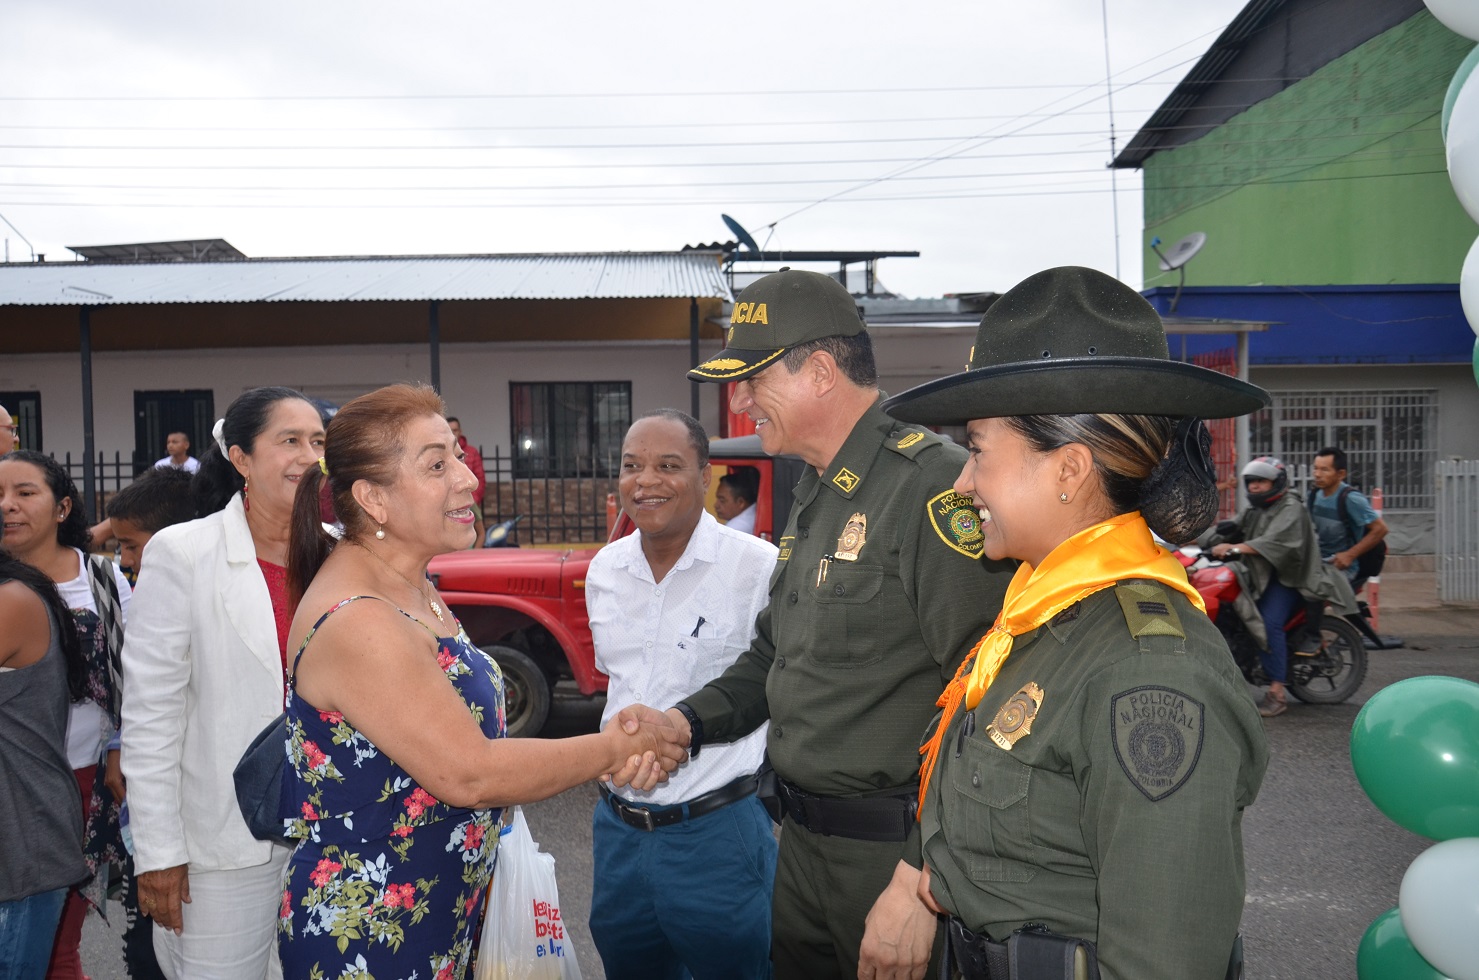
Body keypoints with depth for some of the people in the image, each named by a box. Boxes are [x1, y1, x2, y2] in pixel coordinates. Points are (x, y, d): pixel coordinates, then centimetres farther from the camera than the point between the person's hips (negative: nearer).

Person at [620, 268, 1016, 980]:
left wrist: (922, 882, -25)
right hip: (803, 842, 9)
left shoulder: (933, 486, -20)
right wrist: (687, 720, 3)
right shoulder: (814, 499, 12)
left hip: (897, 849, -9)